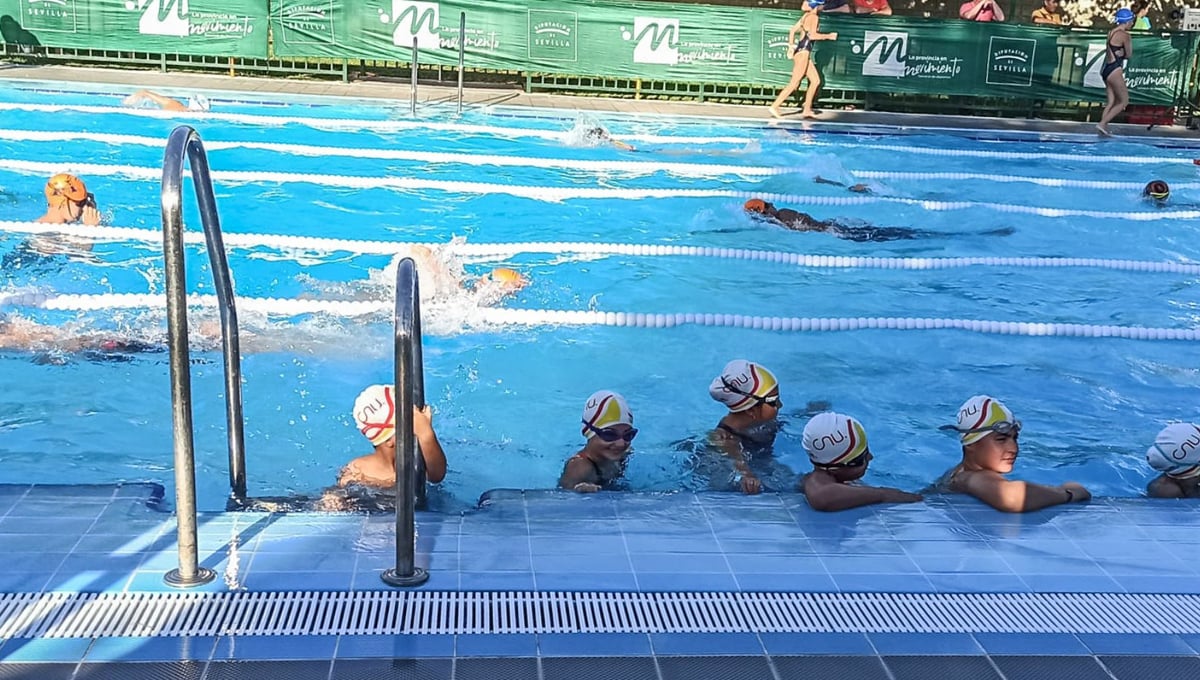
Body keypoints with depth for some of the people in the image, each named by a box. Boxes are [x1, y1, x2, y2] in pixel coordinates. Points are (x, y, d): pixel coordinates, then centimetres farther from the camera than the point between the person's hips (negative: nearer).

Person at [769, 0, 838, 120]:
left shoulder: (806, 16, 15)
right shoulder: (814, 17, -11)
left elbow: (793, 30, 16)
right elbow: (812, 35, -22)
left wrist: (791, 46, 14)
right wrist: (828, 36, -12)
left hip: (801, 51, 10)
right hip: (803, 52, -10)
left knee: (816, 80, 12)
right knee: (794, 83, -9)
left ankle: (807, 110, 12)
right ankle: (775, 106, -10)